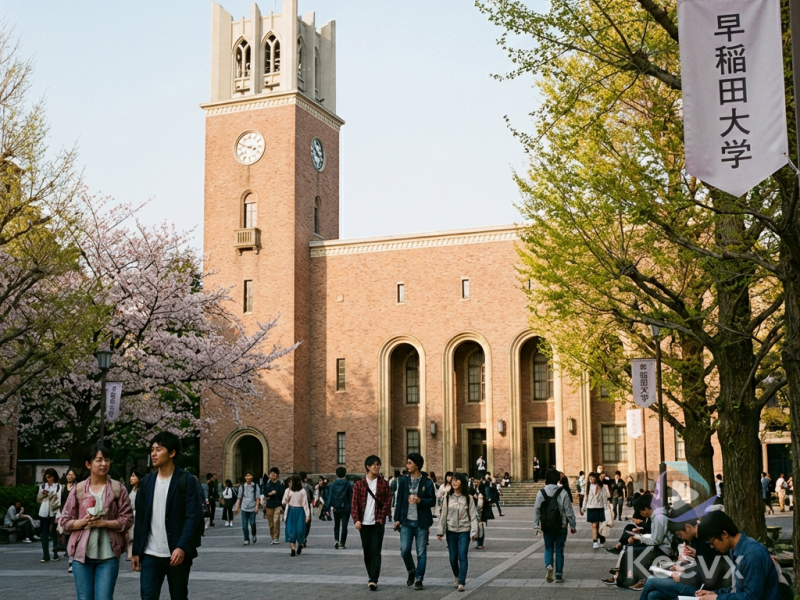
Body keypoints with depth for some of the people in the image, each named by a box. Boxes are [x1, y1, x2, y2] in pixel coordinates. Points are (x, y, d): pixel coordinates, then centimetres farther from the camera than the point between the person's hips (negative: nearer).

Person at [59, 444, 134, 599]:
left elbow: (127, 520, -1)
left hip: (108, 556, -2)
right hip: (82, 554, 2)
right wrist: (83, 522, -12)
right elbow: (64, 520, 7)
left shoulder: (118, 489, 1)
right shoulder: (78, 489, 5)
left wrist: (105, 523, -15)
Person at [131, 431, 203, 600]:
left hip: (177, 553, -3)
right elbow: (140, 519, 11)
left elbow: (194, 517, -13)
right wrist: (136, 551, 8)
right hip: (150, 554, 4)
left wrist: (182, 547, -24)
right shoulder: (147, 481, 9)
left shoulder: (187, 481, -6)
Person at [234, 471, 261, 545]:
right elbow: (239, 498, 12)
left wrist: (256, 506, -9)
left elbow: (258, 497, 1)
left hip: (252, 508, -2)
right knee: (244, 525, -1)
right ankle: (246, 540, 9)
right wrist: (237, 508, 7)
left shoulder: (255, 486, 2)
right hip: (244, 508, 2)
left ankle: (254, 536, 22)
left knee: (252, 523, -6)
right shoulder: (242, 486, 7)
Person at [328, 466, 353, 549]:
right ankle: (342, 543, 3)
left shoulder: (333, 484, -1)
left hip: (336, 508, 2)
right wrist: (352, 507, 6)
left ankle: (336, 540, -3)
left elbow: (330, 496, -3)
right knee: (344, 526, 5)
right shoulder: (348, 484, -4)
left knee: (336, 526, 15)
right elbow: (351, 497, -2)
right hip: (346, 508, -1)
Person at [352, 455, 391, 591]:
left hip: (377, 523, -2)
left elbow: (387, 502, 0)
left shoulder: (383, 484, 2)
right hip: (364, 523, 2)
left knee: (375, 551, -9)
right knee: (367, 552, 9)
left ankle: (374, 580, -12)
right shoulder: (359, 484, 4)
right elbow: (354, 503, 1)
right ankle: (371, 577, 24)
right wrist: (356, 519, -11)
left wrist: (381, 518, -11)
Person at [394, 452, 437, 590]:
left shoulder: (427, 482, -3)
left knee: (421, 553, 1)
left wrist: (420, 500, -21)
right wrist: (397, 519, 4)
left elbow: (432, 501, -4)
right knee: (404, 550, -1)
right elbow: (399, 501, 8)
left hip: (421, 522, -2)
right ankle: (411, 571, 25)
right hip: (406, 522, 2)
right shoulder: (403, 481, 5)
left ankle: (418, 580, 11)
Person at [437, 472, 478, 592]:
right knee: (453, 557, 8)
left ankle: (461, 582, -10)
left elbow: (473, 516, -3)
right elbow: (443, 515, 4)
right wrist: (440, 531, 2)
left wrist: (474, 531, -11)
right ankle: (456, 576, 32)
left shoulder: (468, 498, -2)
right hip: (451, 531, 2)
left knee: (462, 556, -10)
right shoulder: (447, 497, 2)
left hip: (464, 531, -2)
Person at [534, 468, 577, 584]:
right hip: (561, 526, -1)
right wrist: (573, 525, 3)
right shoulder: (562, 492, -9)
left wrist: (536, 525, 6)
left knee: (548, 548, 14)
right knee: (559, 550, 9)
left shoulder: (541, 493, -4)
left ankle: (549, 565, -14)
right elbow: (569, 510, -6)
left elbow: (536, 509, -3)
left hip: (547, 526, 1)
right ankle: (559, 575, 11)